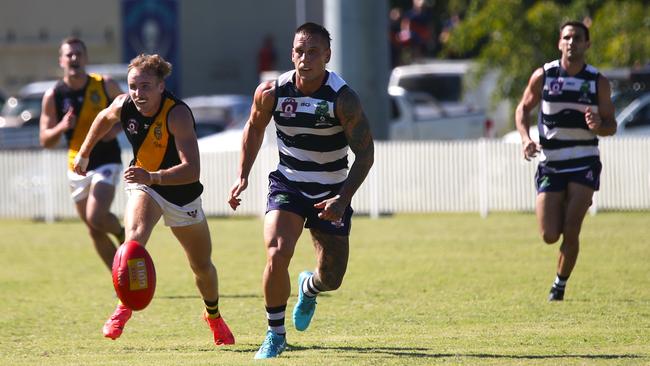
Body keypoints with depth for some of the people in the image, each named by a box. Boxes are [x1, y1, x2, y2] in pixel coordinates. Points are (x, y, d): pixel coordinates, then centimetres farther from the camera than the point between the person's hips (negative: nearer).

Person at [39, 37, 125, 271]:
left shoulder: (105, 85, -7)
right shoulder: (53, 96, -4)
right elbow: (45, 141, -1)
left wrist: (117, 127, -12)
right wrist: (61, 127, -22)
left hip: (106, 163, -3)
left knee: (96, 218, -24)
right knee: (94, 232, 8)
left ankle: (121, 233, 11)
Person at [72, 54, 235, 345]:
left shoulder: (177, 114, -32)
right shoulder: (123, 106, -17)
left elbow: (192, 170, -42)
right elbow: (104, 118, 11)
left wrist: (153, 177, -56)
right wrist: (84, 154, 20)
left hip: (182, 194, -2)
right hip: (145, 187, 2)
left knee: (202, 266, 14)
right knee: (134, 239, -31)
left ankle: (213, 315, 43)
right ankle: (125, 306, -17)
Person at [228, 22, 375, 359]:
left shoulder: (343, 98, -20)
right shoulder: (271, 92, -13)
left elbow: (365, 153, -14)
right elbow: (254, 127, 9)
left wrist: (343, 199, -25)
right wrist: (242, 176, 3)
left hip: (331, 193, 0)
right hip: (287, 185, 0)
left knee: (331, 279, 6)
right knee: (277, 255, -25)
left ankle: (309, 287, 46)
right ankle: (275, 335, -5)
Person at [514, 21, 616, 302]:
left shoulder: (598, 82, 0)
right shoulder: (543, 76, -1)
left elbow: (611, 126, 5)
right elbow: (524, 109, 10)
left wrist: (598, 126, -19)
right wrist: (525, 138, -8)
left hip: (584, 163, -1)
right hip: (550, 163, 1)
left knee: (570, 231, -13)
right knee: (549, 236, -4)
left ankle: (560, 283, 10)